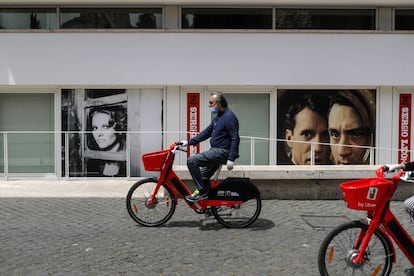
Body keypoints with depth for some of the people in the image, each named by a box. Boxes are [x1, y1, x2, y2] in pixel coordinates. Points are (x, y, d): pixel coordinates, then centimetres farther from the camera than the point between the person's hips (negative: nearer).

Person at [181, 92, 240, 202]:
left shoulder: (229, 116, -14)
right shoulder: (217, 117, 16)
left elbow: (235, 139, -19)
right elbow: (206, 132, 19)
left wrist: (231, 159, -24)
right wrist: (189, 142, 14)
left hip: (222, 152, -10)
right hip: (216, 151, 10)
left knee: (192, 160, -18)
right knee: (203, 176, 16)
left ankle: (202, 192, -10)